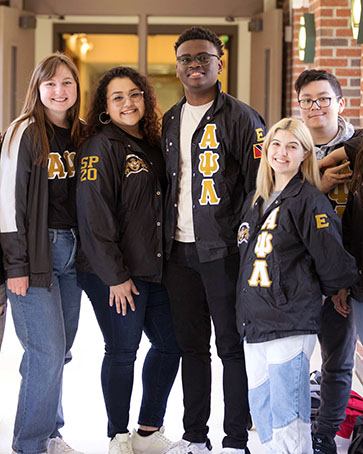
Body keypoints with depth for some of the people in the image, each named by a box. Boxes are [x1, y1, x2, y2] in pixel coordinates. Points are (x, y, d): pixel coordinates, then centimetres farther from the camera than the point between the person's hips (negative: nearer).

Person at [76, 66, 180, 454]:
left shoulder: (151, 146, 13)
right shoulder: (101, 147, -10)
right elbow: (94, 216, -16)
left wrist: (166, 261, 11)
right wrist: (114, 276, -18)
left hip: (154, 269, 8)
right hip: (115, 275, -8)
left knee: (169, 344, 11)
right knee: (122, 352, 0)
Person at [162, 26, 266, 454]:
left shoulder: (240, 118, -4)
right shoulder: (170, 121, 15)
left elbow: (260, 186, -8)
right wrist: (164, 239, 15)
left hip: (223, 252, -6)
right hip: (179, 252, 6)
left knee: (232, 346, 1)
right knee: (191, 345, 13)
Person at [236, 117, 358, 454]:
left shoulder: (309, 201, -9)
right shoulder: (254, 201, 15)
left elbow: (333, 263, -11)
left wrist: (313, 292, 5)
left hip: (292, 325, -7)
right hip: (254, 322, 8)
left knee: (287, 413, -8)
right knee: (260, 406, 13)